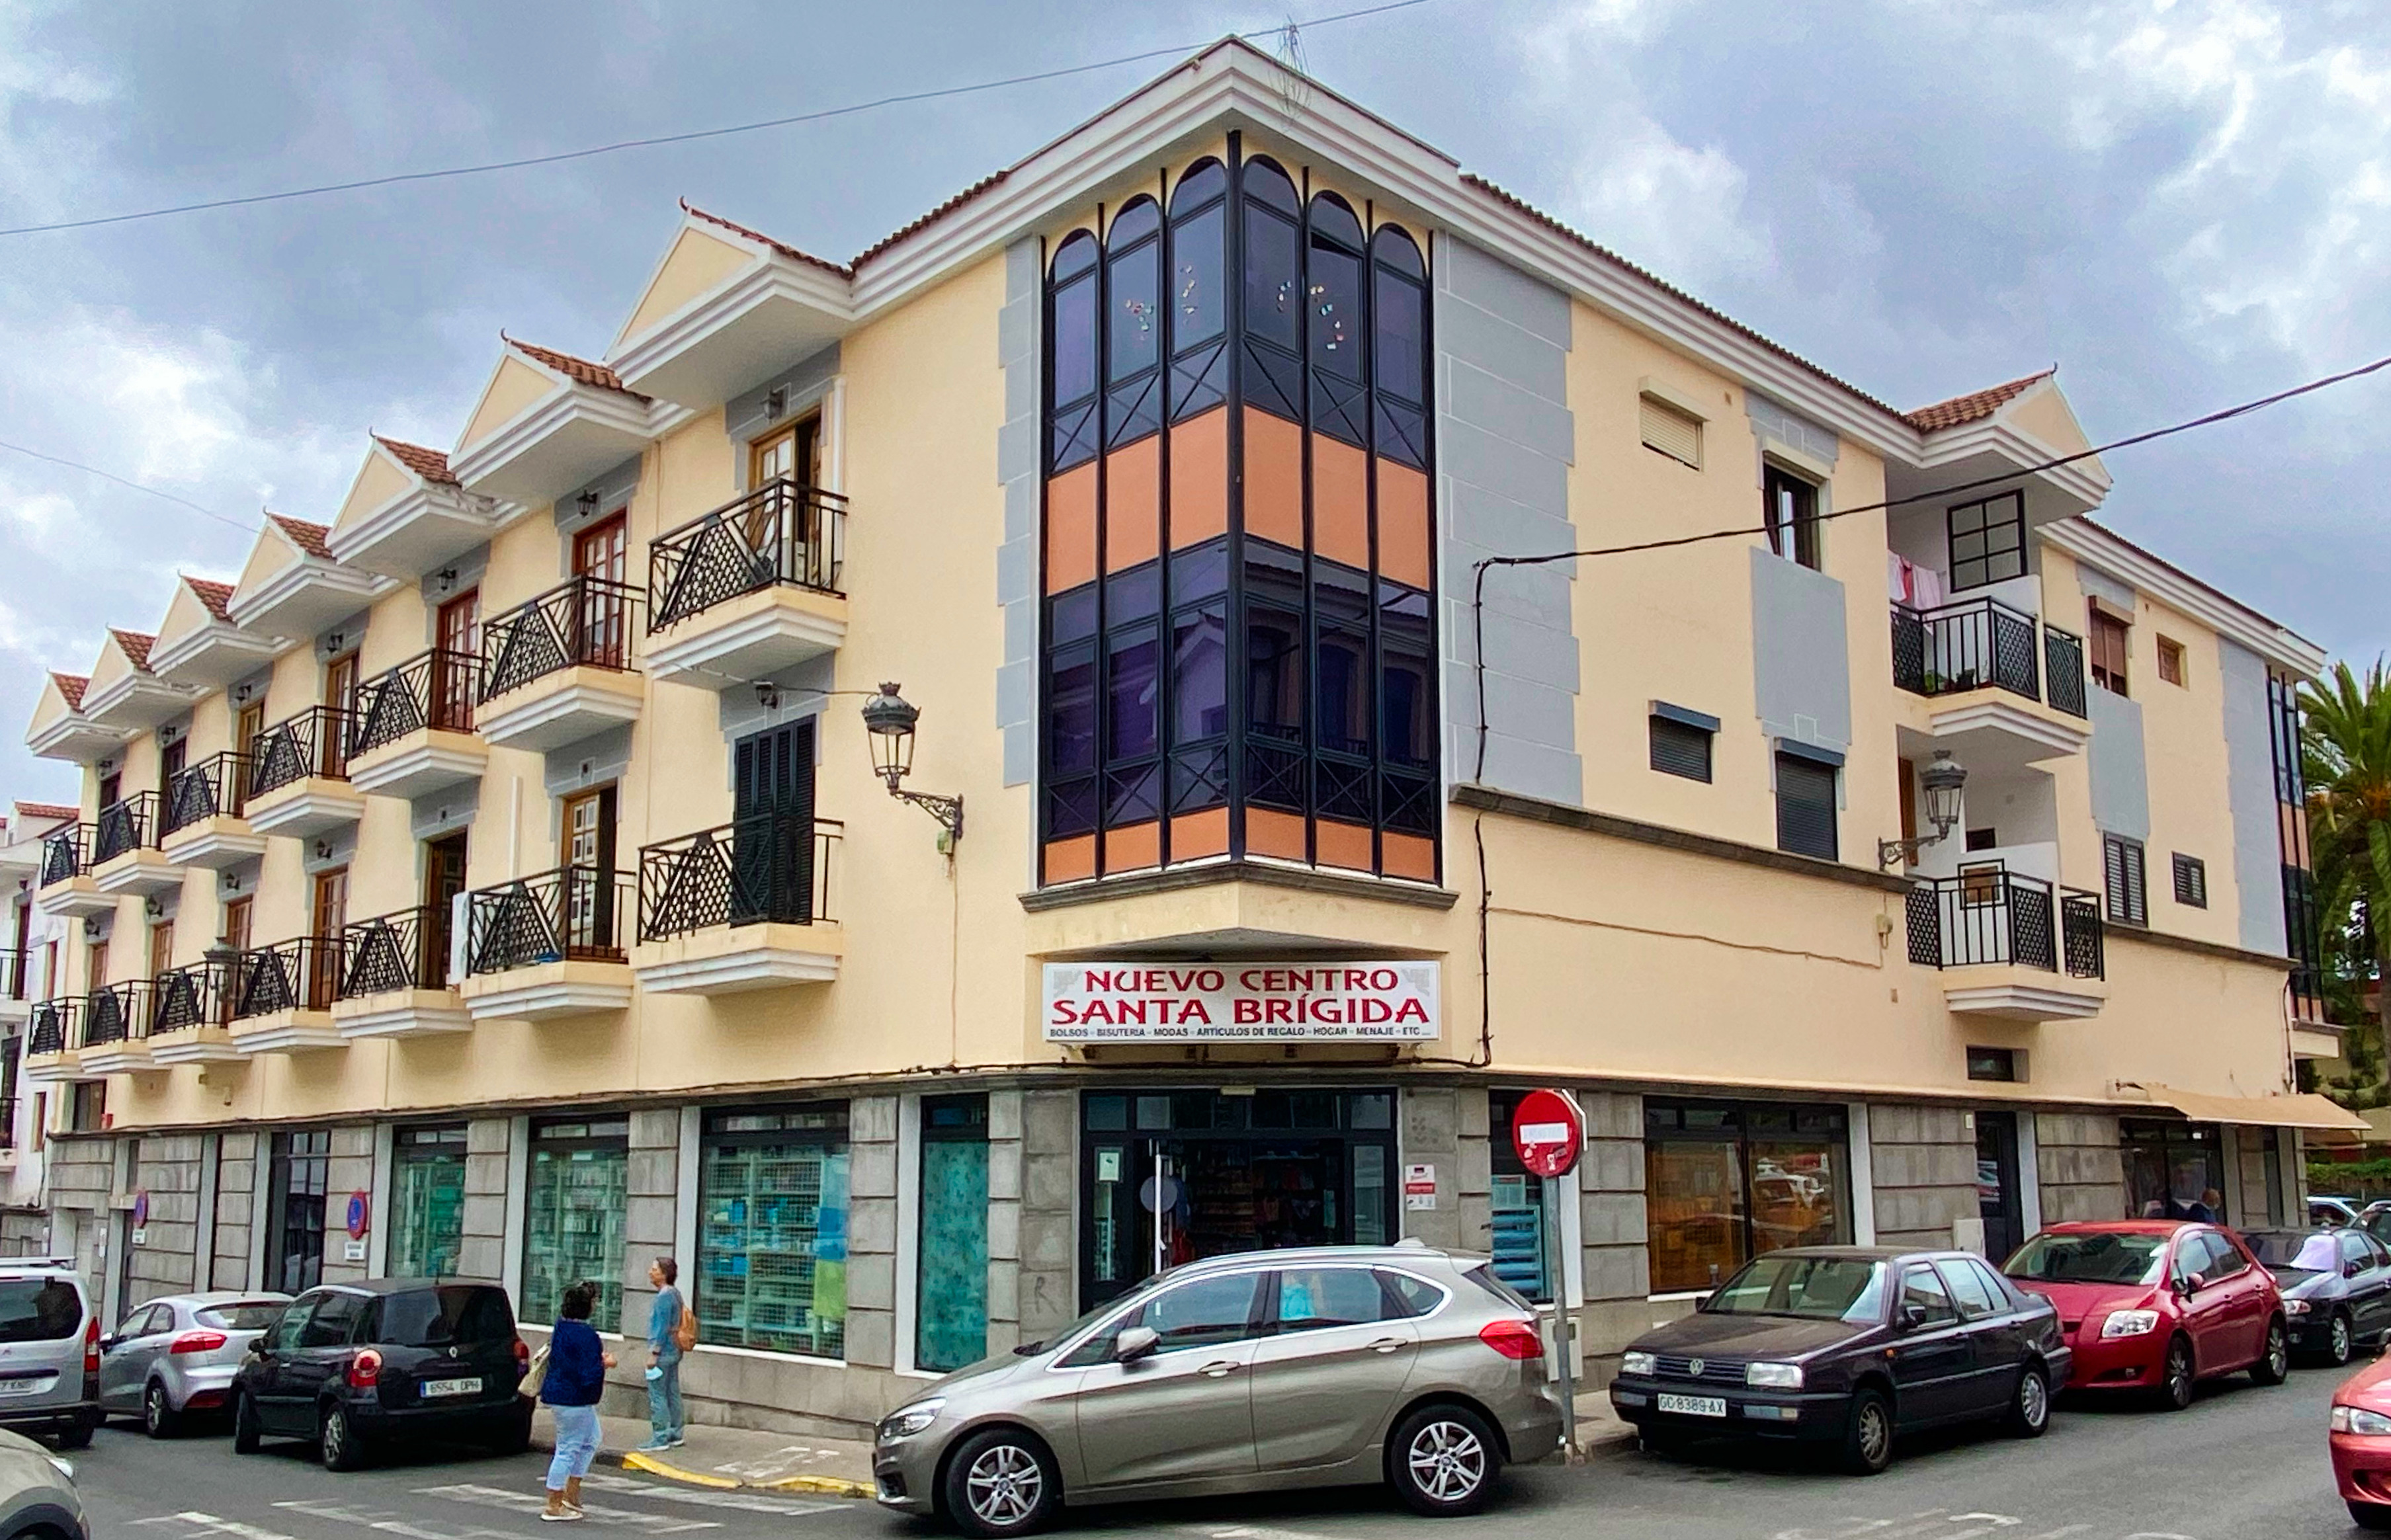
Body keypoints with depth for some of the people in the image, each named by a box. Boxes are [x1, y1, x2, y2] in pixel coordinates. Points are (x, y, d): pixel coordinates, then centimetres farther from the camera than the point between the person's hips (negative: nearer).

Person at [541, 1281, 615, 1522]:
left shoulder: (561, 1326, 7)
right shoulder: (585, 1334, -24)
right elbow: (589, 1374, -26)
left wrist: (599, 1358, 11)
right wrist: (606, 1364, -8)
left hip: (559, 1392, 10)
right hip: (573, 1399, -10)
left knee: (590, 1442, 19)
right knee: (568, 1449, 0)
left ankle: (571, 1495, 24)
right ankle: (554, 1507, 9)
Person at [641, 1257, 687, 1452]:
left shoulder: (665, 1296, -16)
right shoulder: (675, 1293, 13)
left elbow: (662, 1327, -20)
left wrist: (653, 1353, -18)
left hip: (664, 1352, -10)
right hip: (674, 1351, 10)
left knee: (657, 1396, -5)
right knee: (673, 1394, 13)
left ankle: (660, 1438, -3)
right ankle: (675, 1434, 18)